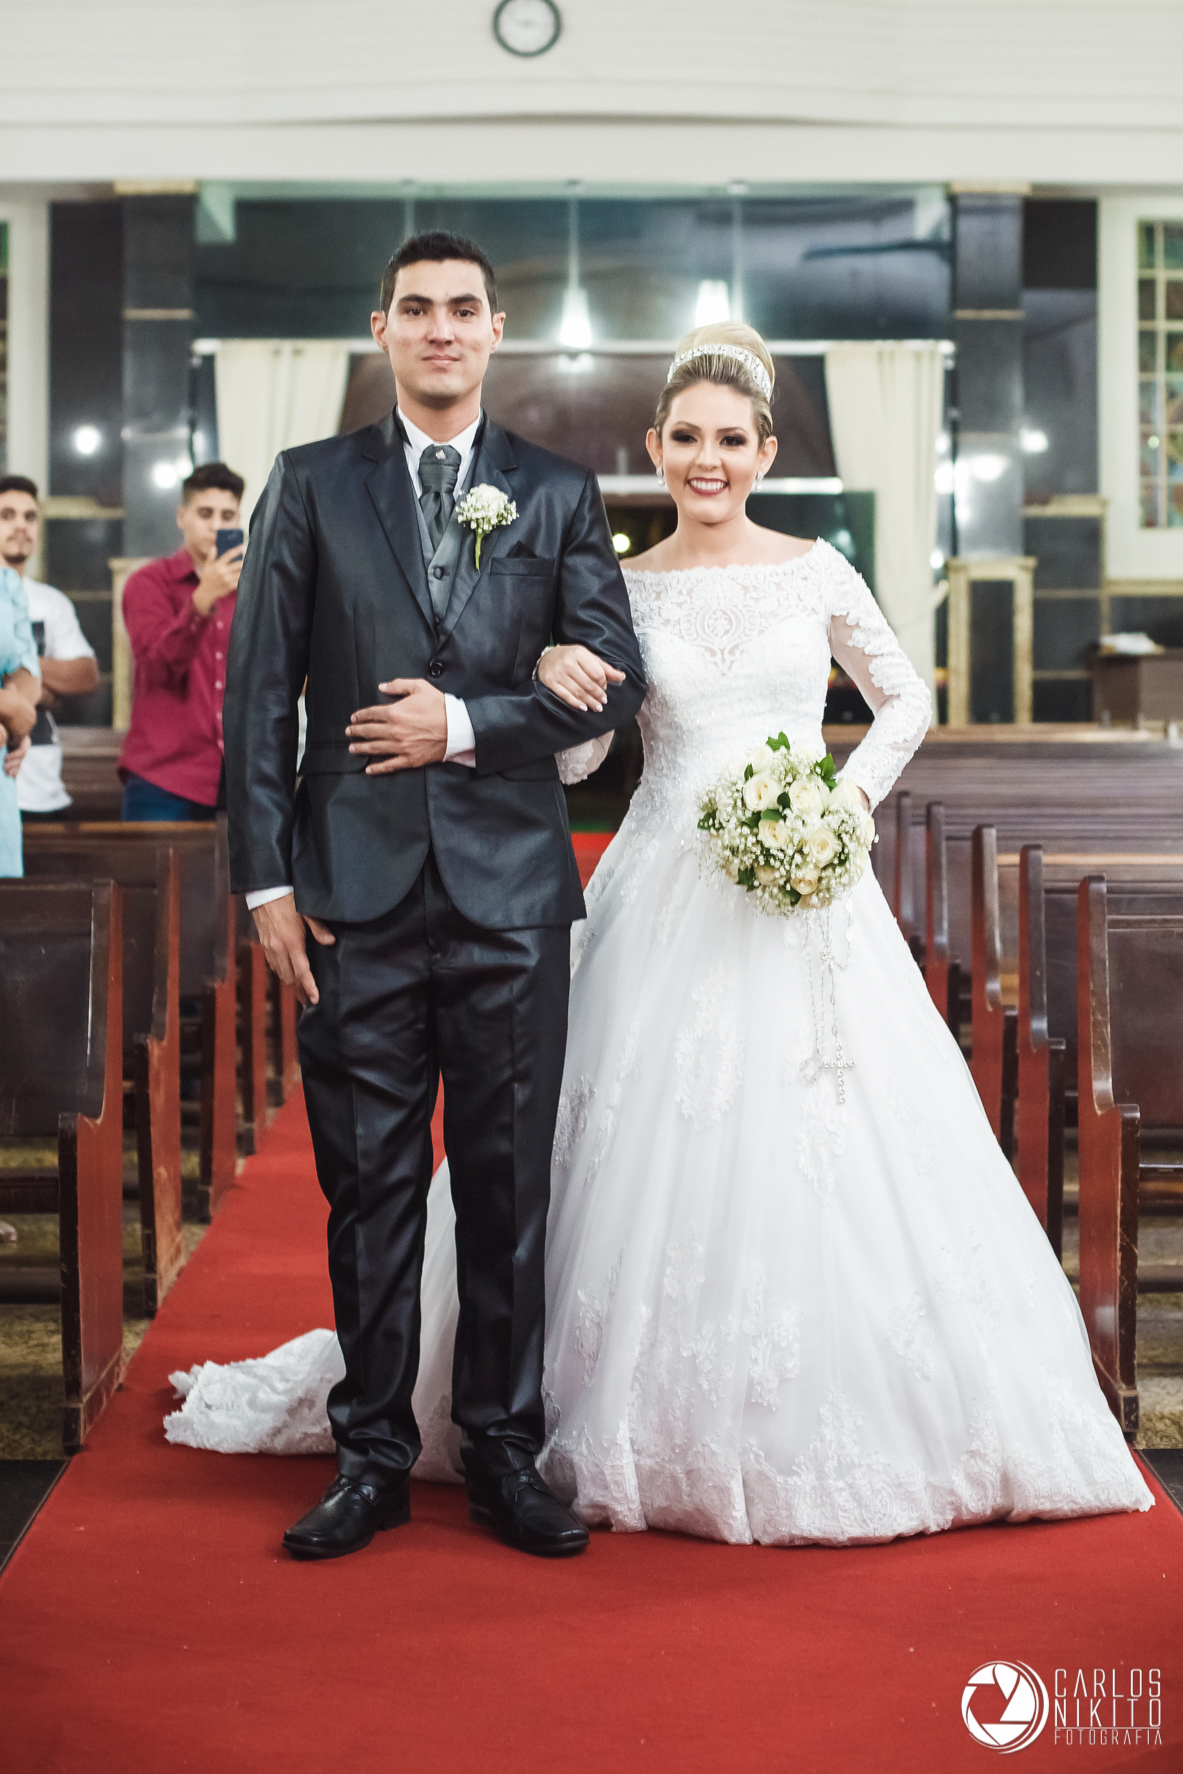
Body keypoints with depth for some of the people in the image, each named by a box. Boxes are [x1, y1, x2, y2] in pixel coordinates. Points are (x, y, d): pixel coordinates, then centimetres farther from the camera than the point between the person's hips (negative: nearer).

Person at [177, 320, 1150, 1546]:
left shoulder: (817, 571, 4)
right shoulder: (622, 591, 5)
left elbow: (904, 700, 14)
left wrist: (846, 803, -2)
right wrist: (552, 680, -19)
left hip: (807, 895, 0)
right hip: (668, 901, 0)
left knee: (827, 1160, -2)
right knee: (664, 1158, 0)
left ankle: (836, 1427, 14)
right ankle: (674, 1429, 15)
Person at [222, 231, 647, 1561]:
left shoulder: (559, 494, 9)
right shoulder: (312, 488, 7)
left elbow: (611, 680, 4)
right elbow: (256, 691, 3)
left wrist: (466, 723, -9)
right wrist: (265, 878, -4)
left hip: (509, 889, 1)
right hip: (357, 891, 0)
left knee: (510, 1186, 6)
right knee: (369, 1187, 5)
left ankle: (503, 1452, 18)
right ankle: (371, 1460, 16)